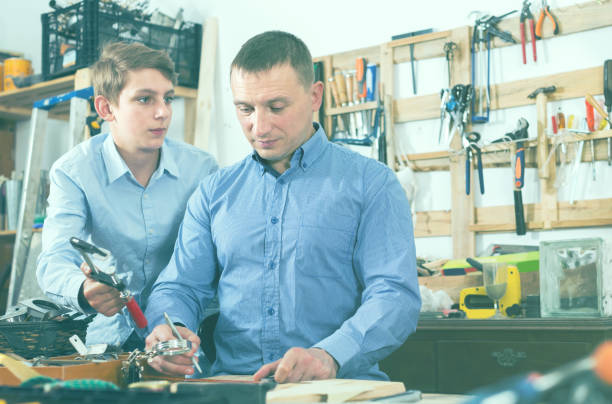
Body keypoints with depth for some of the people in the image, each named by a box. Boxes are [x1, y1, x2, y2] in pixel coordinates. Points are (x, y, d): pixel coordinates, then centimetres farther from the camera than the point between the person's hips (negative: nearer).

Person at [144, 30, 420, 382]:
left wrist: (329, 356, -25)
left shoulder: (371, 184, 3)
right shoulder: (214, 192, 16)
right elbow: (181, 287, 15)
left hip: (341, 387, -2)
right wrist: (170, 328, -10)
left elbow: (396, 297, -7)